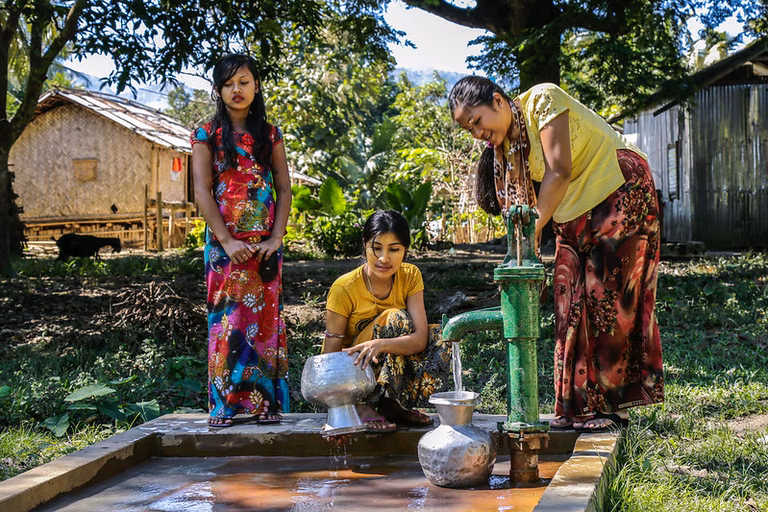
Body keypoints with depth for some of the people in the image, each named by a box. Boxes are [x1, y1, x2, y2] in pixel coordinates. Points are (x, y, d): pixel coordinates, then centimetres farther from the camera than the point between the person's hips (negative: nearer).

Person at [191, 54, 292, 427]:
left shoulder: (270, 135, 10)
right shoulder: (207, 135, 4)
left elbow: (284, 190, 7)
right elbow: (202, 191, -3)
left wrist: (275, 237, -6)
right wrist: (227, 241, -12)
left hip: (265, 244, 2)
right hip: (225, 243, -2)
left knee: (266, 320, 2)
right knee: (226, 320, -2)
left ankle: (266, 402, 7)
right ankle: (224, 405, 2)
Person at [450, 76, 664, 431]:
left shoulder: (542, 100, -15)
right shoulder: (506, 146, 5)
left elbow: (559, 171, -22)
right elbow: (520, 208, -1)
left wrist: (536, 227, -22)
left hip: (620, 191, -7)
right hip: (574, 213, 7)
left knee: (610, 299, -8)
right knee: (572, 306, 2)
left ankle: (612, 406, -2)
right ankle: (578, 407, 7)